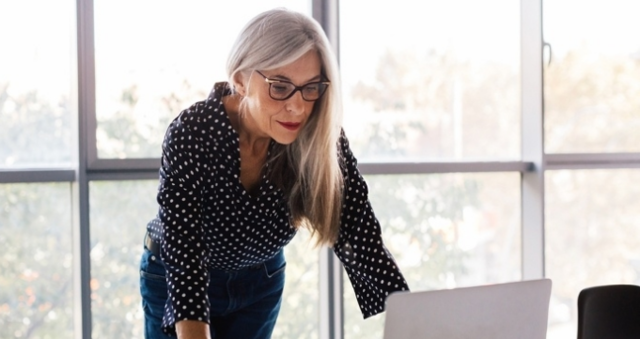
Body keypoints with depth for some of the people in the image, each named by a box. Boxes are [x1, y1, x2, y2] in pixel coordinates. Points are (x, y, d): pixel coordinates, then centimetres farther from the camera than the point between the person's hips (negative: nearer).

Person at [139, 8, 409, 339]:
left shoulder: (321, 138, -24)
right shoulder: (192, 134, -33)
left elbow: (362, 241, -27)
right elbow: (185, 262, -37)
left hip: (261, 282, 3)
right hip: (175, 281, -3)